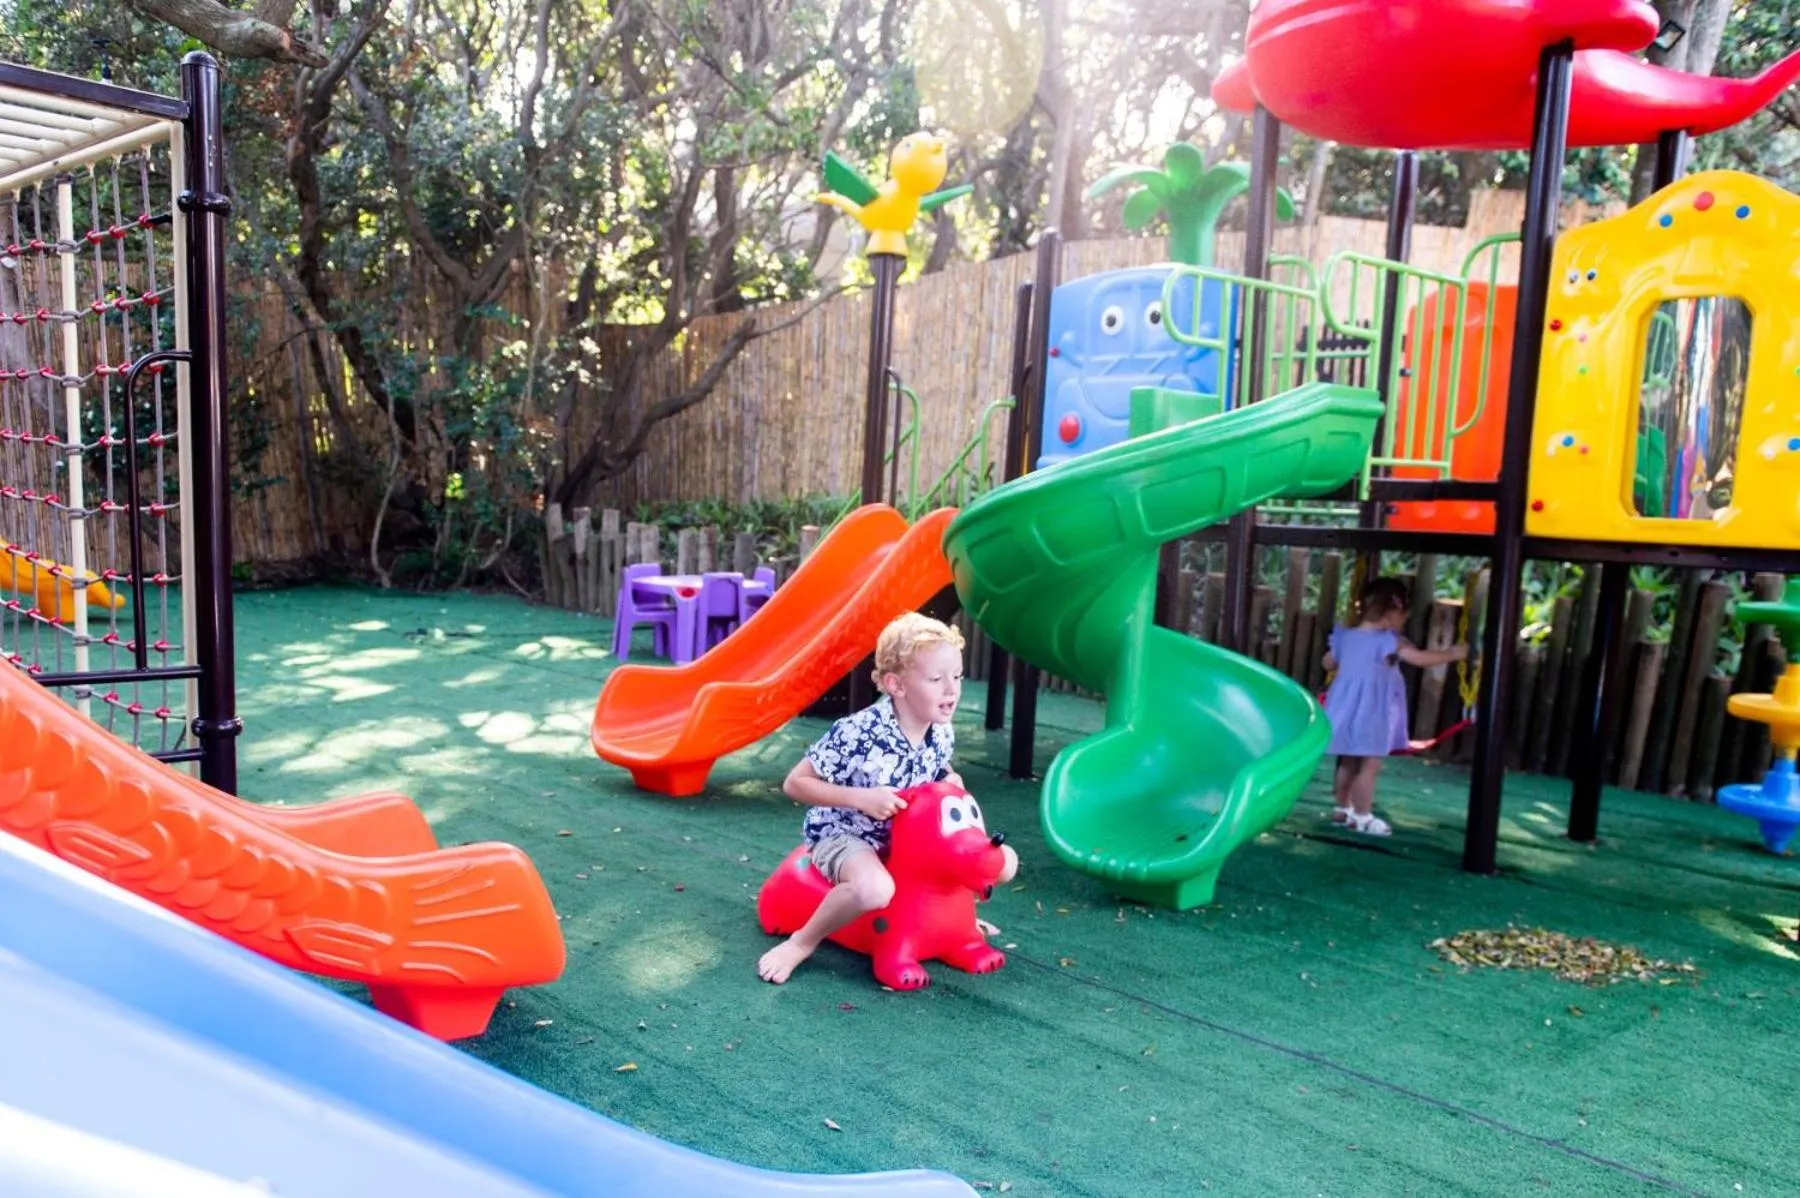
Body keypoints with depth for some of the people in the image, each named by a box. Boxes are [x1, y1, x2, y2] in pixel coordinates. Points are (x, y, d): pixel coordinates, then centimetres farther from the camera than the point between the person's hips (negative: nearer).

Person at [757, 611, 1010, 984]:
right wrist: (862, 798, -30)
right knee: (875, 888, -40)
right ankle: (801, 943, -13)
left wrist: (950, 783, -8)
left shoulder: (942, 736, -8)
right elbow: (795, 784, -22)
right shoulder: (858, 732, -28)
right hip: (843, 833, -6)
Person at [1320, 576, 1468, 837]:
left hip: (1347, 713, 7)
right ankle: (1362, 816, 2)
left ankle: (1342, 808, 25)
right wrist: (1453, 653, -5)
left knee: (1348, 763, 17)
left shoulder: (1346, 637, 5)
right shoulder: (1388, 641, -14)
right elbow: (1420, 658, -17)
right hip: (1371, 715, -7)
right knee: (1369, 765, -1)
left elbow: (1328, 663, 17)